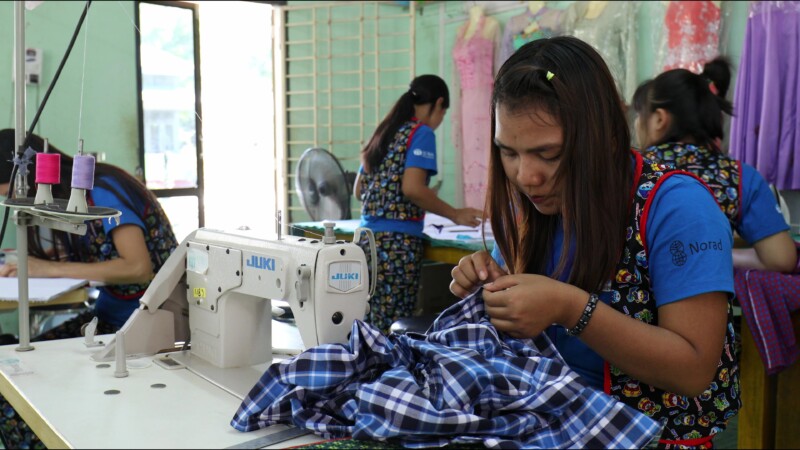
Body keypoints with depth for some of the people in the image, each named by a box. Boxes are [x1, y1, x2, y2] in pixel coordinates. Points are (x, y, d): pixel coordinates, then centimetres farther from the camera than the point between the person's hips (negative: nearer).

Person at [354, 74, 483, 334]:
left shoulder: (384, 132, 18)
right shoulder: (421, 132, -3)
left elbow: (359, 190, 20)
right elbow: (412, 188, -15)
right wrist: (456, 215, -5)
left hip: (368, 236, 7)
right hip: (398, 241, -7)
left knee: (370, 325, 7)